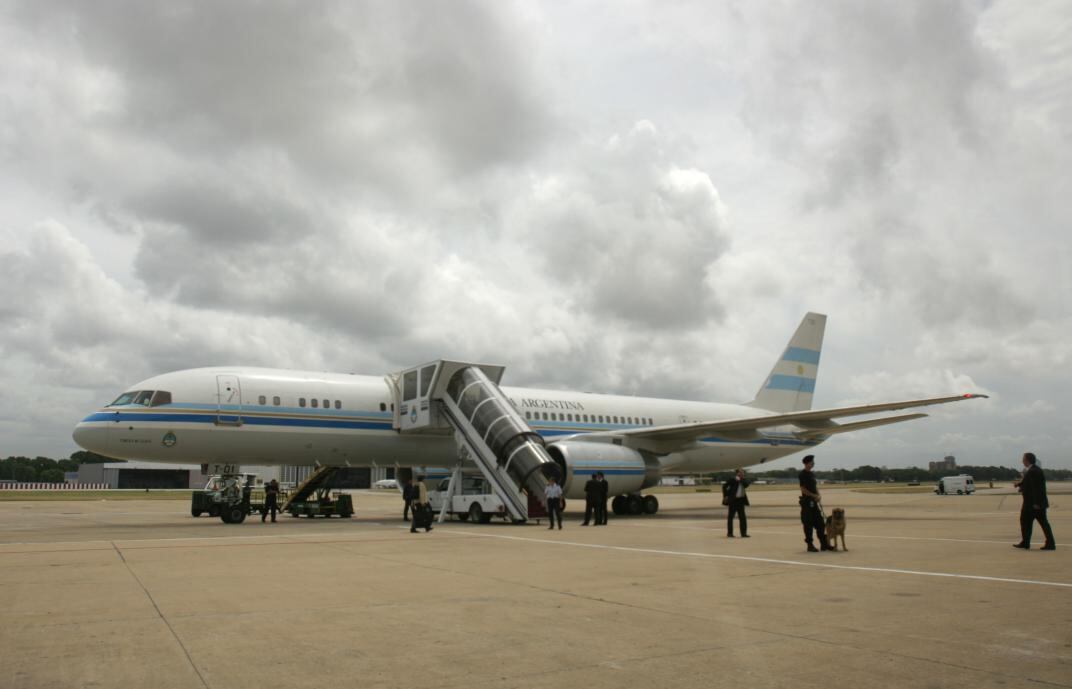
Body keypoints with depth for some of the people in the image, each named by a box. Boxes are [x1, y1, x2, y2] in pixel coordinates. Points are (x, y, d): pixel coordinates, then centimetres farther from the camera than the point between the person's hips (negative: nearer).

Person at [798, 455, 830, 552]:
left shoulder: (812, 474, 14)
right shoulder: (802, 474, -12)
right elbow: (803, 489, -17)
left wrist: (818, 496, 3)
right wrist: (814, 496, -16)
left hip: (814, 502, 8)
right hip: (807, 502, -8)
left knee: (820, 523, 10)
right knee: (808, 524, -2)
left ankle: (824, 544, 16)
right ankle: (810, 545, 4)